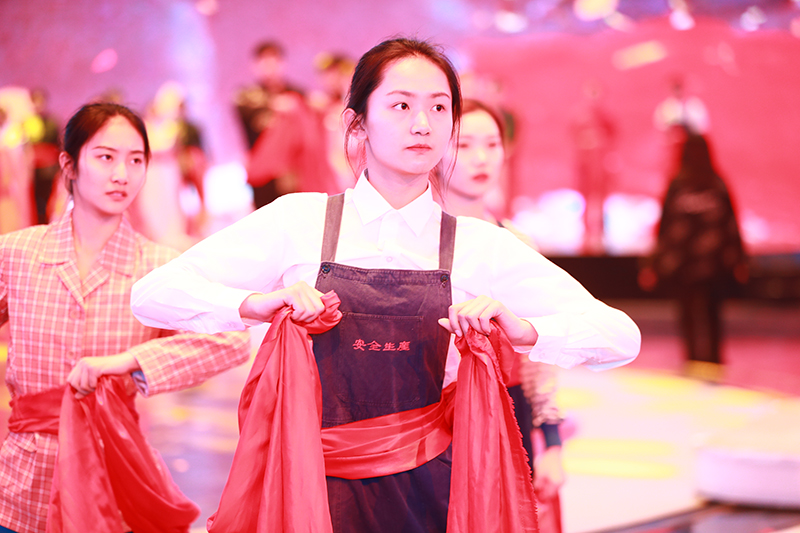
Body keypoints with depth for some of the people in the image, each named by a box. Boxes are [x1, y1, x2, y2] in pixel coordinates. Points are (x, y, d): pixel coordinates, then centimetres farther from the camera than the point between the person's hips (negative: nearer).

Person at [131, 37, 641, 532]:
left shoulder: (479, 244, 1)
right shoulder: (300, 221, -1)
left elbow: (621, 337, -3)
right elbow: (152, 293, -5)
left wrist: (521, 328, -20)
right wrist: (255, 305, -21)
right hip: (313, 486, -1)